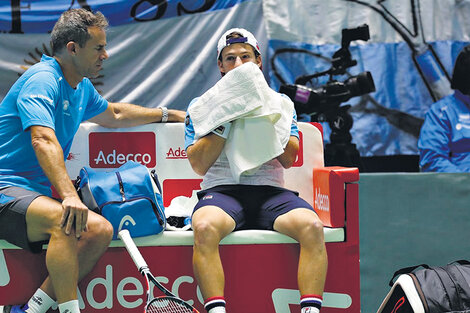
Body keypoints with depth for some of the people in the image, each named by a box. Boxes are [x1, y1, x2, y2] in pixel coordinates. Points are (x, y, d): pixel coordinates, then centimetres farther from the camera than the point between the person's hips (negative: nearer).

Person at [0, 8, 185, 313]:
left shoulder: (82, 87, 17)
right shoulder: (42, 80, -15)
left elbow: (114, 114, 39)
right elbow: (43, 140, -30)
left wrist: (167, 114, 42)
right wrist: (69, 195, -42)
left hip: (37, 192, 9)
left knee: (100, 230, -14)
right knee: (65, 219, -36)